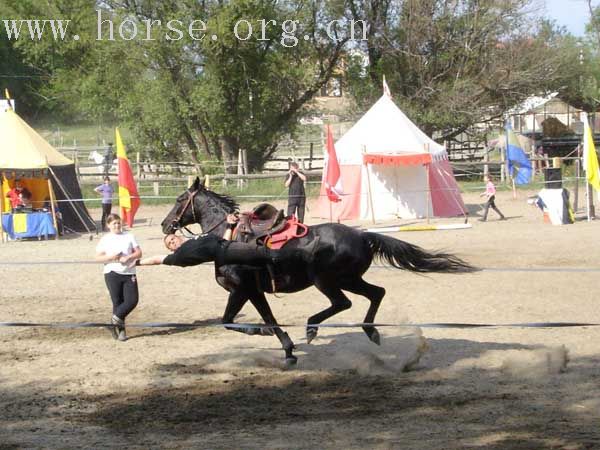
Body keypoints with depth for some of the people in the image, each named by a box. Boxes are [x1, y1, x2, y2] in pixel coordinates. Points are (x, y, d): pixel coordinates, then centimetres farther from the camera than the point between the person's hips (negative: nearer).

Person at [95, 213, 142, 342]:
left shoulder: (129, 236, 11)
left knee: (132, 300, -11)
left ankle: (116, 318, 7)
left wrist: (128, 257, -11)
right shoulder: (105, 239, 6)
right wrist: (110, 257, -16)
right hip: (112, 273, -2)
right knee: (118, 301, -3)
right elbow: (98, 257, 1)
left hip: (129, 273, 2)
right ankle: (121, 330, 6)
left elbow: (139, 253, 6)